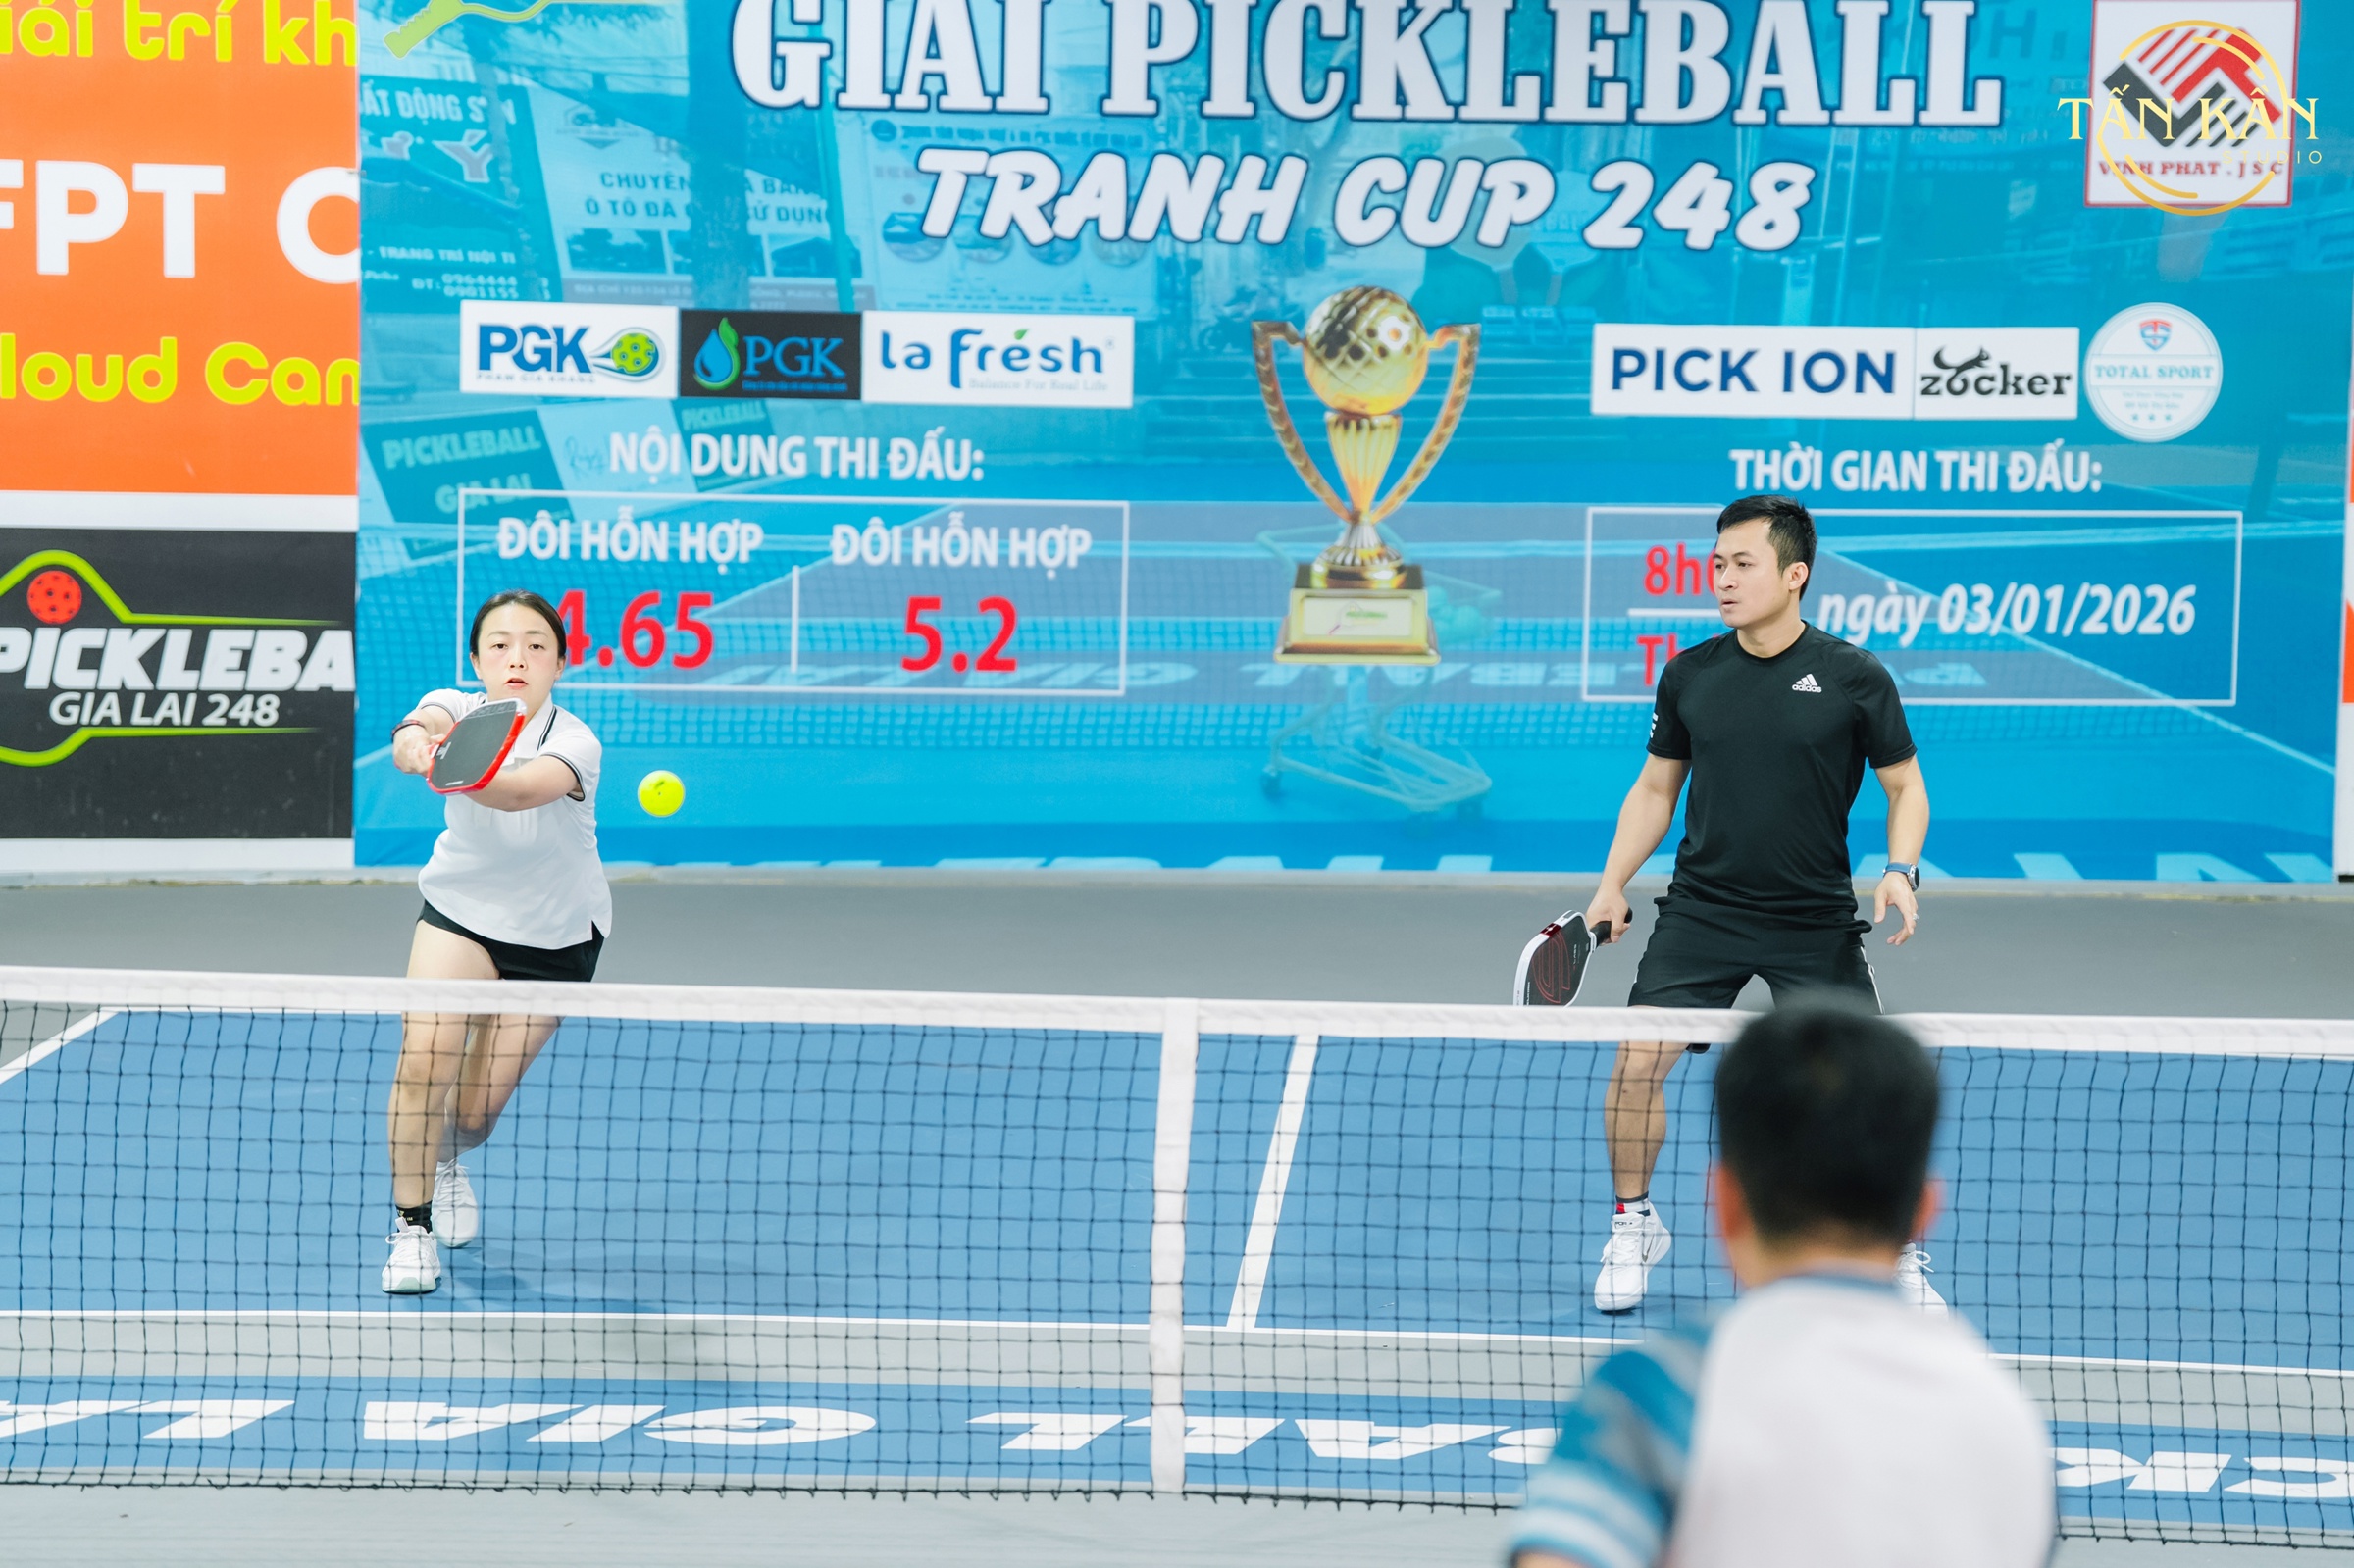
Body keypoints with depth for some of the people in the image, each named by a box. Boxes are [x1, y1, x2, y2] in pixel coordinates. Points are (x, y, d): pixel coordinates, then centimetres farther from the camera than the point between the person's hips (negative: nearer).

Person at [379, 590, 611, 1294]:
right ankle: (412, 1224, -5)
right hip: (460, 911, 1)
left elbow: (520, 791, -48)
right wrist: (418, 746, -66)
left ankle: (446, 1162, 40)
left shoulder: (574, 744, -26)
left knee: (477, 1108, 2)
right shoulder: (456, 710, -17)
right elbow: (414, 733, -42)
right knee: (424, 1057, -23)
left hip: (556, 934, -1)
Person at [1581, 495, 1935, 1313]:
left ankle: (1905, 1255, 13)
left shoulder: (1854, 677, -6)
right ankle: (1634, 1227, 13)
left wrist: (1901, 870, -15)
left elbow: (1906, 786, 2)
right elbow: (1655, 789, 12)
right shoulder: (1690, 676, 2)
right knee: (1637, 1061, -10)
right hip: (1701, 912, 2)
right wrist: (1612, 886, 3)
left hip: (1817, 922, -2)